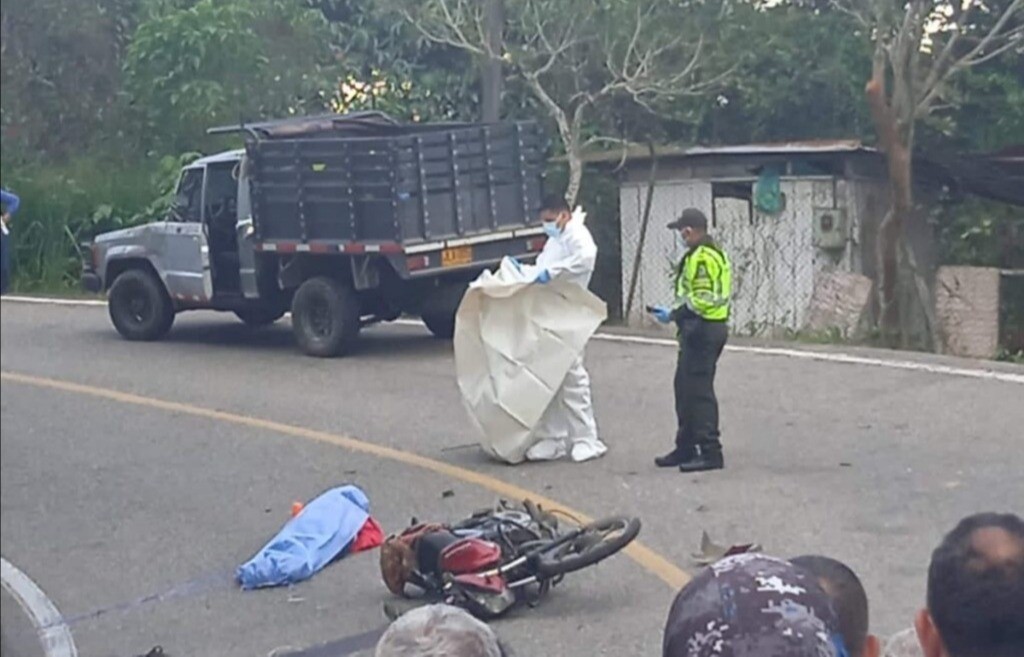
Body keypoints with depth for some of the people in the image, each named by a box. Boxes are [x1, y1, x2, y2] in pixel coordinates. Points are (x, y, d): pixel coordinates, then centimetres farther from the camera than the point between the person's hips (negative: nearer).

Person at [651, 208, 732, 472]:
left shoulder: (702, 257, -16)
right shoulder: (714, 254, 18)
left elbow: (702, 299, -23)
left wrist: (674, 314, -14)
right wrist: (675, 312, 15)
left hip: (701, 330, -11)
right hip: (706, 329, 11)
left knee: (699, 391, -8)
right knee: (685, 388, 16)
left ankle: (710, 452, -5)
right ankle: (686, 448, 23)